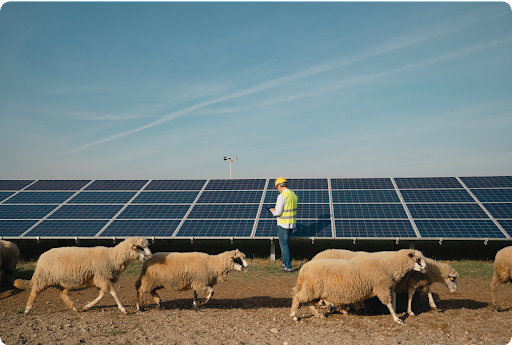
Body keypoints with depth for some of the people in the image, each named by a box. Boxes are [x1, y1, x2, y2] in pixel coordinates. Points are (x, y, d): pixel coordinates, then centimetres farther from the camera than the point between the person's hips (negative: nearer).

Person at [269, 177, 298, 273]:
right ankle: (285, 262, 33)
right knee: (283, 243, 26)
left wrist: (273, 211, 1)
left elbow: (278, 212, -22)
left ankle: (288, 267, 6)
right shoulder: (293, 195, 7)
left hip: (283, 224, -8)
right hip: (292, 224, 8)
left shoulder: (282, 196, -19)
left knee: (284, 245, 2)